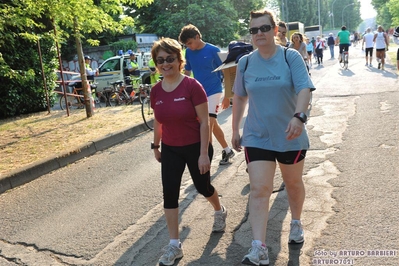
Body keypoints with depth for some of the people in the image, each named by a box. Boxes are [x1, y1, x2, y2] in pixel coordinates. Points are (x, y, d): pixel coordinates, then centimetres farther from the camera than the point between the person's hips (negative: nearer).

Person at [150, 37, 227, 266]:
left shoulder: (192, 86, -18)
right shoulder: (156, 91, -2)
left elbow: (204, 122, -17)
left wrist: (204, 153, -19)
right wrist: (156, 146, 17)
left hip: (196, 147, -4)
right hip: (170, 150, 4)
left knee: (203, 187, 14)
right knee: (169, 194, 0)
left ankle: (220, 212, 49)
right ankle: (175, 245, 13)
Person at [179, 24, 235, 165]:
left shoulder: (213, 50, -11)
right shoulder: (189, 52, 2)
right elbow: (187, 73, 12)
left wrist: (227, 96, -7)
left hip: (213, 91, -5)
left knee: (208, 125, -11)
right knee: (213, 124, 13)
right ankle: (227, 150, 29)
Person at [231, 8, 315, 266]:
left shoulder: (291, 57, -7)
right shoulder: (245, 62, 2)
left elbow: (304, 89, -19)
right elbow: (239, 98, 11)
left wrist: (299, 116, -37)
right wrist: (235, 129, 11)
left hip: (290, 136, -1)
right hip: (257, 137, 1)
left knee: (293, 183, 18)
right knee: (259, 190, -7)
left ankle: (296, 223, 45)